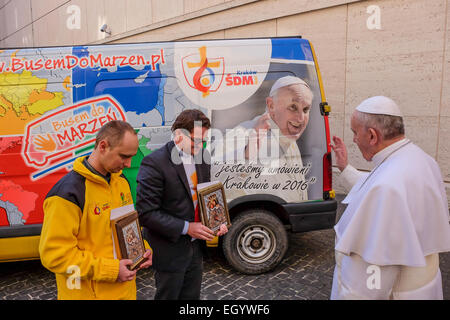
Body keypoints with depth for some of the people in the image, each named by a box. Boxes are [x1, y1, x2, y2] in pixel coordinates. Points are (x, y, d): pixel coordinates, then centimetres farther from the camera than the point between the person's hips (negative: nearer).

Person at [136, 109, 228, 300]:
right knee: (168, 296, 14)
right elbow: (146, 213, -22)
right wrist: (186, 227, -23)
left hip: (196, 248, 6)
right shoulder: (155, 163, -20)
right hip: (170, 251, -6)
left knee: (192, 296, 21)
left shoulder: (202, 157, 2)